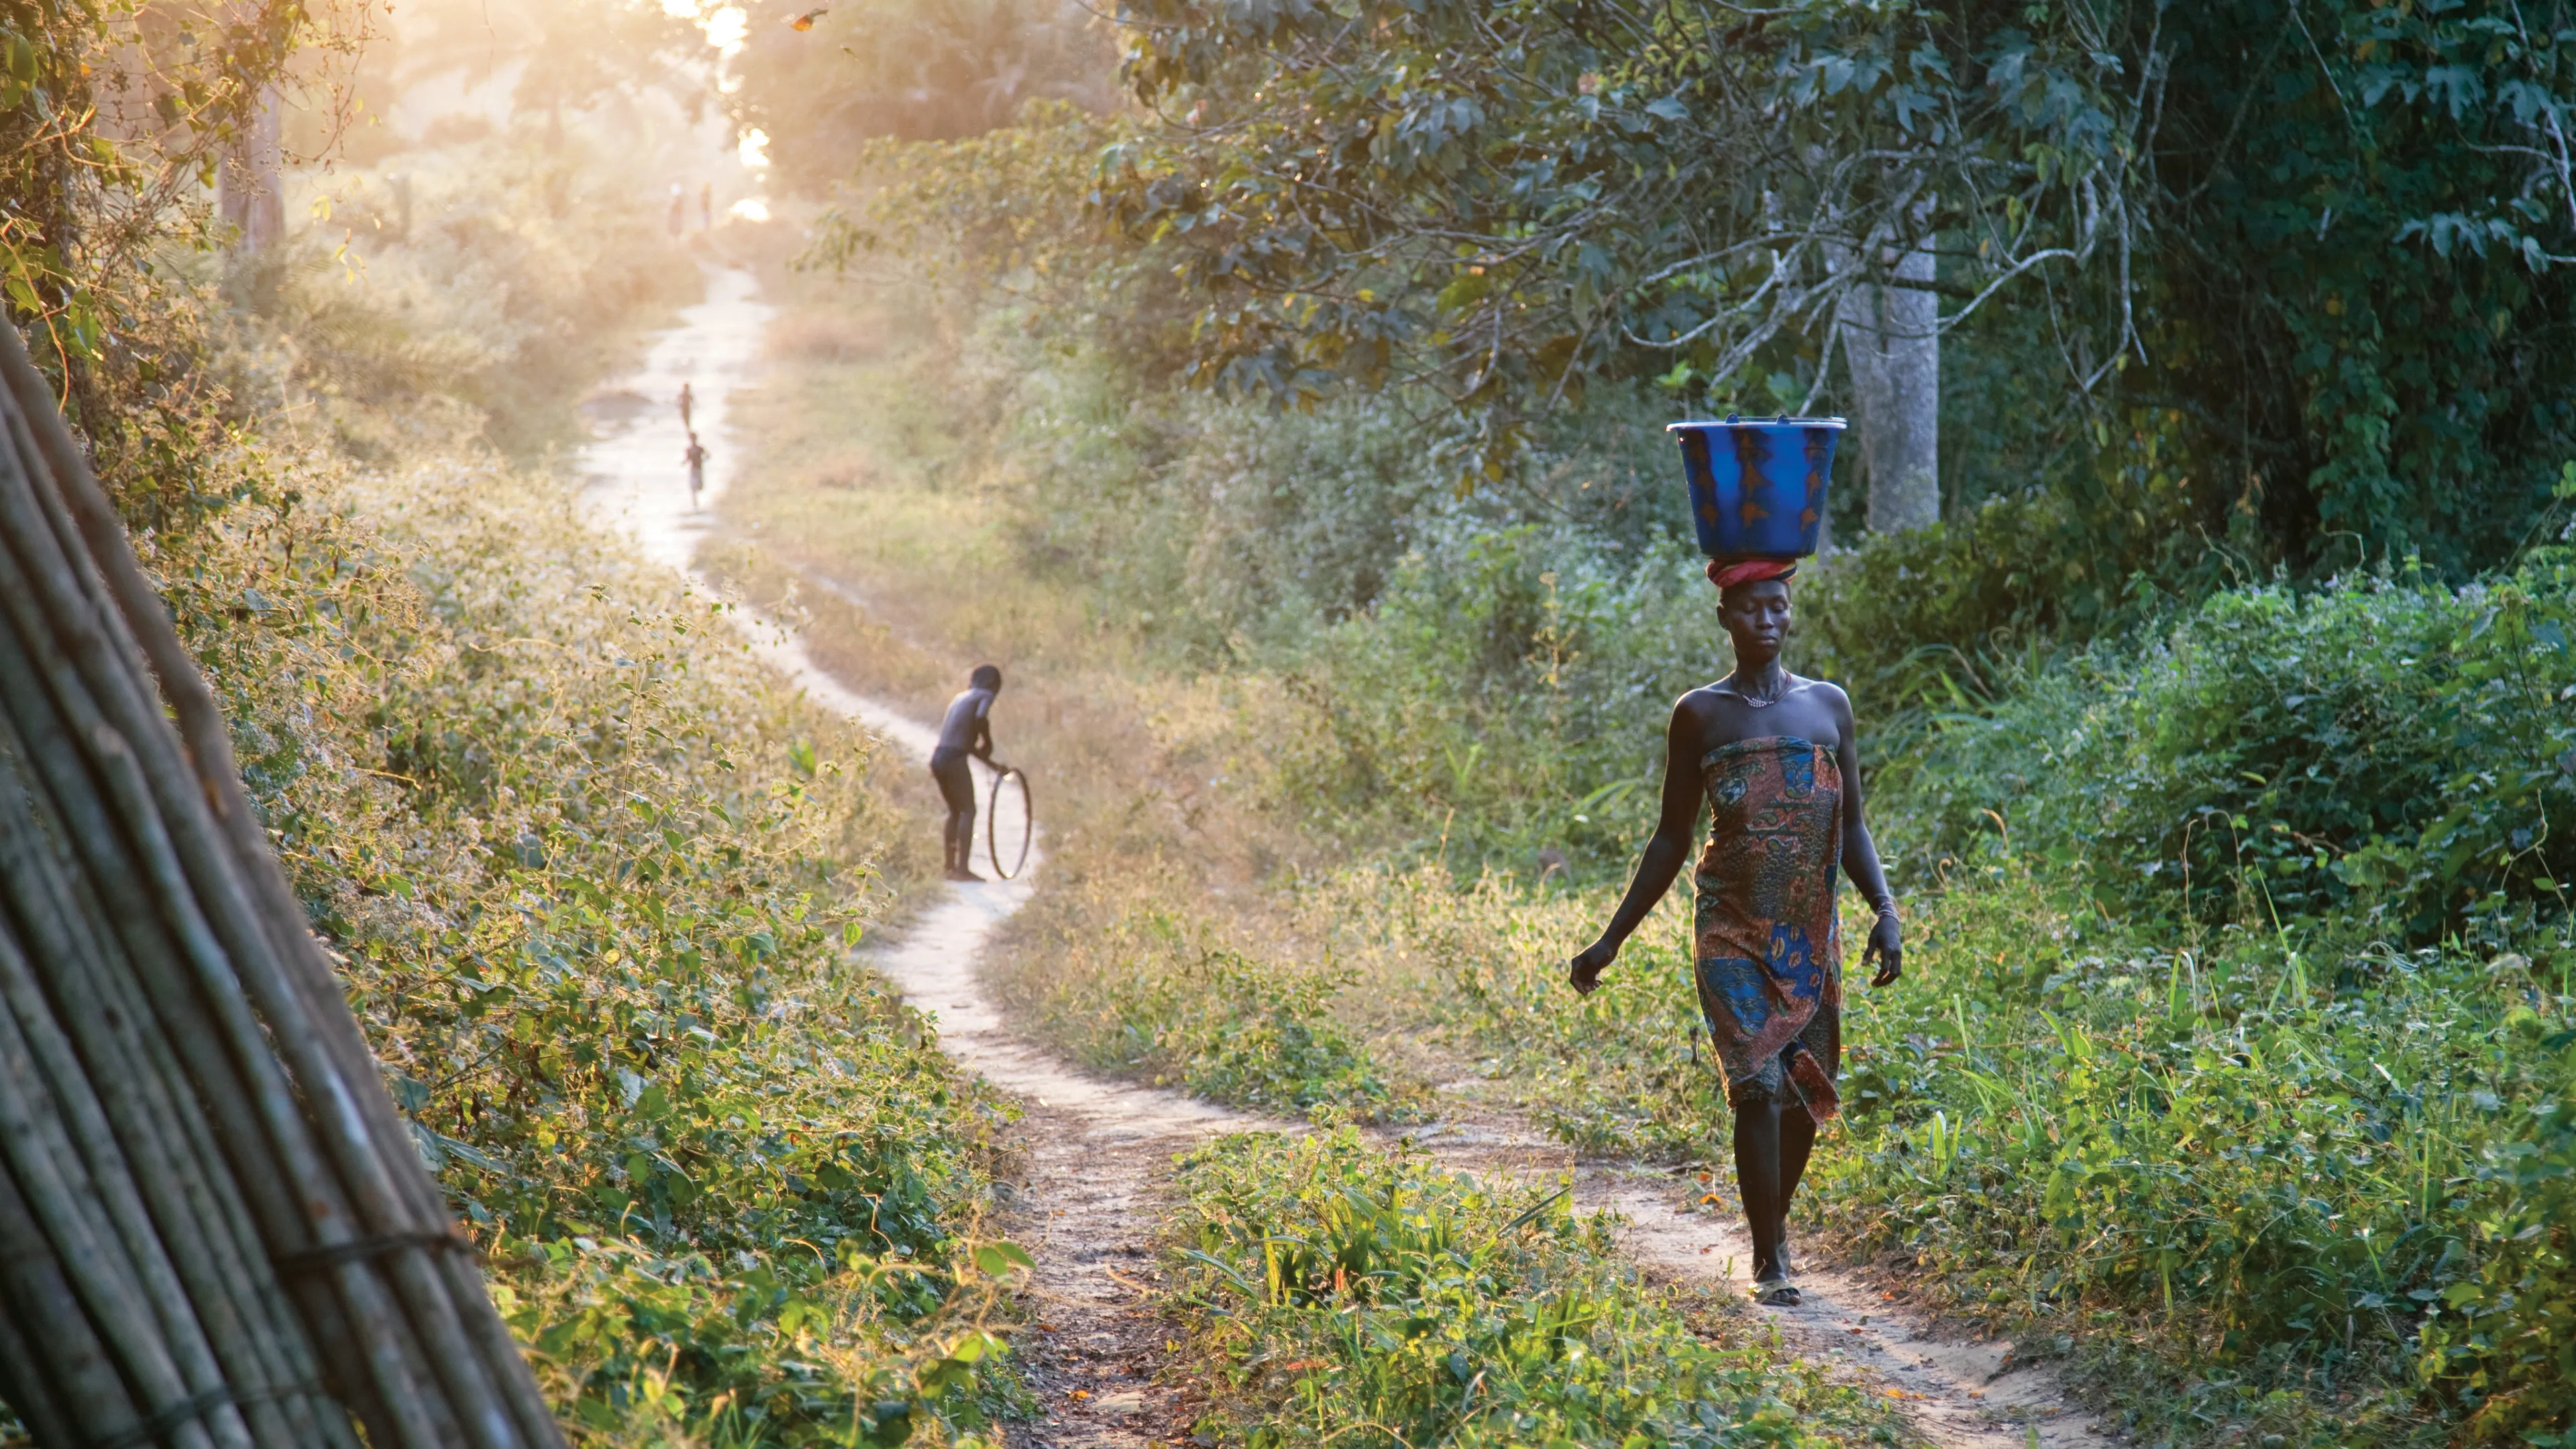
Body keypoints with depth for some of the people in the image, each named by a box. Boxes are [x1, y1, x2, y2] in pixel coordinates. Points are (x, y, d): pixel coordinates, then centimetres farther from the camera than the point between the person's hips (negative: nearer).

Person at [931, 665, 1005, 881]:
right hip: (954, 759, -8)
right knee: (968, 811, -3)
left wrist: (993, 764, 34)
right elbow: (981, 718, -21)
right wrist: (988, 742, -4)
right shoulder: (985, 696, 2)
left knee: (955, 812, 19)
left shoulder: (960, 699, 25)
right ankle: (962, 869, -10)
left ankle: (949, 866, 20)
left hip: (937, 757, 8)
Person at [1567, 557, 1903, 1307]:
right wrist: (1612, 939, 5)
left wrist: (1885, 909, -6)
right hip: (1732, 932, -3)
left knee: (1806, 1091, 6)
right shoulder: (1700, 715, 1)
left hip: (1812, 935, 3)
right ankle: (1768, 1264, -7)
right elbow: (1672, 838, 6)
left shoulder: (1828, 706, 7)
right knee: (1757, 1086, -13)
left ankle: (1776, 1221, 30)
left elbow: (1852, 829, 10)